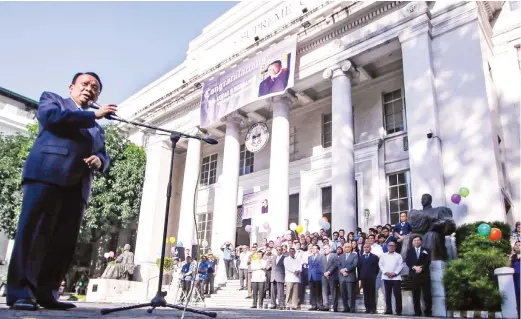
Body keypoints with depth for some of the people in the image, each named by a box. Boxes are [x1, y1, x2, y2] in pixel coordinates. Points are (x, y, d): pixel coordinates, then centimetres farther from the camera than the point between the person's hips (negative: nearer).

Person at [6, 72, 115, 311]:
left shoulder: (97, 129, 30)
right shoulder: (52, 99, 18)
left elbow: (104, 157, 21)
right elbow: (52, 117, -5)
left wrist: (99, 161, -4)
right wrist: (94, 116, -1)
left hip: (77, 186, 5)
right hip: (47, 175, -5)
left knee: (64, 241, -2)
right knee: (33, 232, -11)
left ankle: (46, 293, 0)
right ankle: (20, 292, -10)